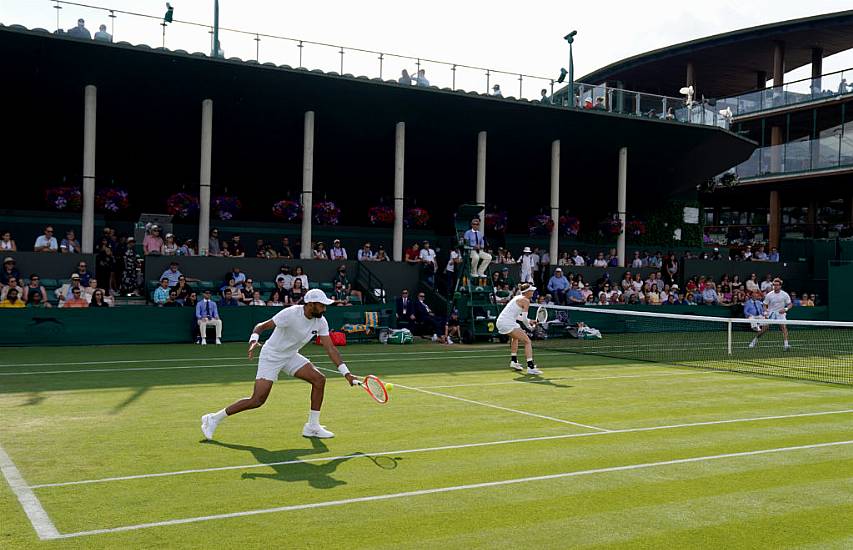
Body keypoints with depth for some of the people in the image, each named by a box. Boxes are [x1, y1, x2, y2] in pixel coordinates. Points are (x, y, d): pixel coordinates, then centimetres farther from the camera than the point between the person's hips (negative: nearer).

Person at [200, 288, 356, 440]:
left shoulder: (321, 322, -8)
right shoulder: (290, 314, -26)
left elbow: (330, 348, -8)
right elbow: (262, 326, -19)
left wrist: (346, 373, -14)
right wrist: (253, 340, -40)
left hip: (291, 356, 7)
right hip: (271, 356, -7)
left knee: (319, 379, -10)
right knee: (258, 400, -13)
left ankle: (312, 427, 2)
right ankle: (214, 419, 4)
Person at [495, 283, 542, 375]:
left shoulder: (518, 297, 20)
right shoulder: (526, 300, -6)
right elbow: (524, 319, -11)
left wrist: (528, 321, 20)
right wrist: (529, 327, 7)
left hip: (500, 322, 10)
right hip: (508, 323, -10)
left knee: (515, 337, 36)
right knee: (527, 341, -11)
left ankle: (514, 361, 38)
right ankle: (530, 367, -21)